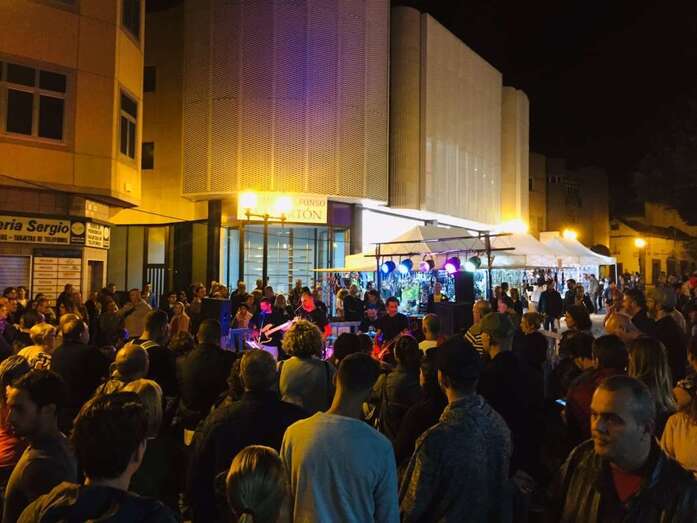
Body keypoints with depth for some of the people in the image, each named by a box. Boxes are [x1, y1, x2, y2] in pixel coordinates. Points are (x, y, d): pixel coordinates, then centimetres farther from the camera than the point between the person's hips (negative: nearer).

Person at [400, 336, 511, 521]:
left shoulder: (437, 439, -34)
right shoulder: (500, 423, -15)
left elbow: (414, 506, -21)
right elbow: (502, 483, 0)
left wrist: (404, 515, -2)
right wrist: (495, 515, 15)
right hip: (491, 516, 5)